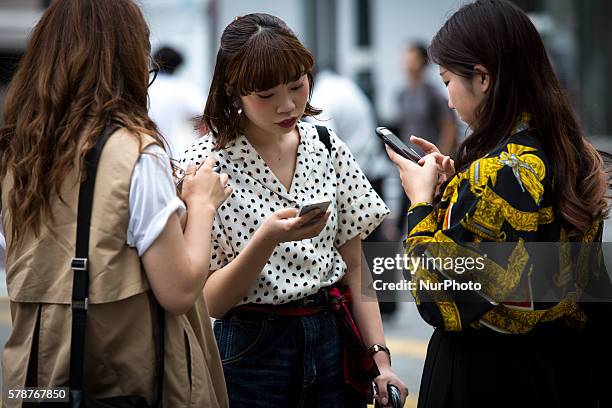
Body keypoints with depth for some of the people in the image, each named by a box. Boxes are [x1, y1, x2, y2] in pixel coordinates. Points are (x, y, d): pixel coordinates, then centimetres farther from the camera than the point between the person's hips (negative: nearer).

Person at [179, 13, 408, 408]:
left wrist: (380, 357, -4)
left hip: (332, 342, 4)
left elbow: (354, 266, 5)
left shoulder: (327, 147, 1)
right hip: (251, 354, -4)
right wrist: (267, 240, -28)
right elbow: (208, 301, -13)